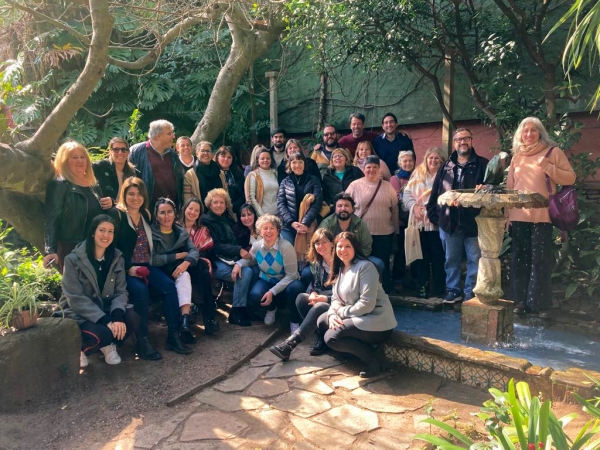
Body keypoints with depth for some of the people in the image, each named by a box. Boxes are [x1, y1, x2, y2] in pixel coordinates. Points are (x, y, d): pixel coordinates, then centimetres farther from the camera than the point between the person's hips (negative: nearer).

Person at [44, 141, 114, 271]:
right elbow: (51, 220, -12)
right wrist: (51, 250, -22)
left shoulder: (94, 185, 14)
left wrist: (110, 204, 3)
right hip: (71, 249, -6)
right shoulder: (59, 185, -6)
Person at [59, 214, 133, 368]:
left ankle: (108, 345, 6)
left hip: (105, 310, 4)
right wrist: (105, 320, -28)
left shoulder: (116, 258, 2)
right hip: (79, 314, -4)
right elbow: (76, 299, -18)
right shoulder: (73, 260, -13)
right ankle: (80, 350, 3)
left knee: (129, 319, -26)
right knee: (102, 333, -33)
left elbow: (121, 291, -3)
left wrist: (117, 315, -26)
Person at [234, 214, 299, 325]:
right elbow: (250, 259, 17)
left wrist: (272, 292, -29)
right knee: (255, 296, -28)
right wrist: (239, 264, -7)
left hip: (284, 283, -2)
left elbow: (291, 275, -22)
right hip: (265, 280, 2)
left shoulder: (286, 247, -24)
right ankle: (270, 308, 10)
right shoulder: (256, 246, -9)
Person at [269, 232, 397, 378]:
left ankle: (373, 360, -10)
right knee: (322, 321, 9)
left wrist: (341, 312, -12)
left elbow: (367, 304, -24)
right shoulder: (340, 268, 9)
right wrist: (332, 314, -13)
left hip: (375, 321, -9)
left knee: (331, 337, -19)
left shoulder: (365, 267, -18)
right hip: (355, 317, 9)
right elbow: (336, 298, 8)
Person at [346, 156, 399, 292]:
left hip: (384, 233, 1)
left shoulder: (387, 186, 6)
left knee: (383, 264, 9)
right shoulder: (355, 185, -1)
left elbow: (394, 209, 9)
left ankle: (385, 291, 23)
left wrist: (396, 230, 10)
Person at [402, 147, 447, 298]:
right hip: (419, 222, 3)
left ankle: (438, 289, 12)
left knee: (438, 256, 1)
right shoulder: (417, 174, 13)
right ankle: (422, 287, 18)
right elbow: (407, 193, 8)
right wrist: (414, 206, -9)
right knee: (421, 256, 9)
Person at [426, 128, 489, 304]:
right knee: (451, 259, 12)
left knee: (474, 258, 5)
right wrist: (432, 213, 7)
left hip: (473, 221, -3)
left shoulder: (482, 164, 2)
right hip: (448, 221, 3)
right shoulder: (446, 166, 12)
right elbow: (435, 191, 11)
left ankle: (471, 292, 16)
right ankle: (453, 290, 24)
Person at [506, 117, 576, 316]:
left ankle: (540, 303, 8)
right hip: (518, 216, 4)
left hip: (542, 215, -4)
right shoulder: (517, 157, 13)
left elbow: (570, 178, -2)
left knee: (540, 260, -1)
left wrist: (549, 167, -16)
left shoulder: (553, 152, 2)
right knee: (519, 258, 7)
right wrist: (506, 214, 8)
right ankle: (520, 300, 15)